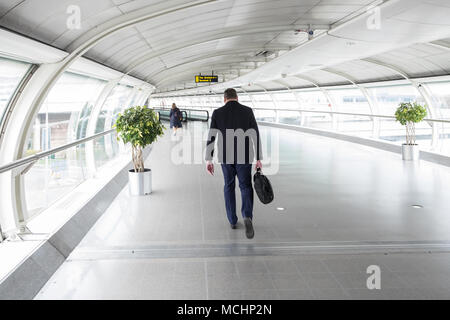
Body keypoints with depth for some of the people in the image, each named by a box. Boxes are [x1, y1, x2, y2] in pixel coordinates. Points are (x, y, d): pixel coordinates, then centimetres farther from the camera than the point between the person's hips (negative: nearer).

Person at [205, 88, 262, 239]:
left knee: (229, 186, 21)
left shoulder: (217, 113, -3)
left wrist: (208, 161, -2)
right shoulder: (247, 111, -4)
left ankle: (232, 220, 25)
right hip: (243, 157, -1)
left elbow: (211, 138, -5)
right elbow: (256, 136, -7)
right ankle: (247, 217, -15)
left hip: (225, 156, 1)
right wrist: (258, 159, -3)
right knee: (246, 187, 10)